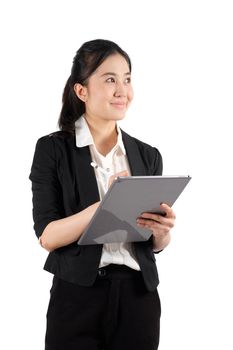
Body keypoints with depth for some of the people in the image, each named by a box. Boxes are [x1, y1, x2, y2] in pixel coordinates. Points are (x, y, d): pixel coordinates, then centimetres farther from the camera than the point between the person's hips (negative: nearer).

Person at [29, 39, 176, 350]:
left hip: (138, 297, 4)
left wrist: (162, 233, -13)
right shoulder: (53, 149, -5)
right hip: (78, 298, -3)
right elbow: (47, 236, -11)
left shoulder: (148, 156, 5)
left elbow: (156, 245, 10)